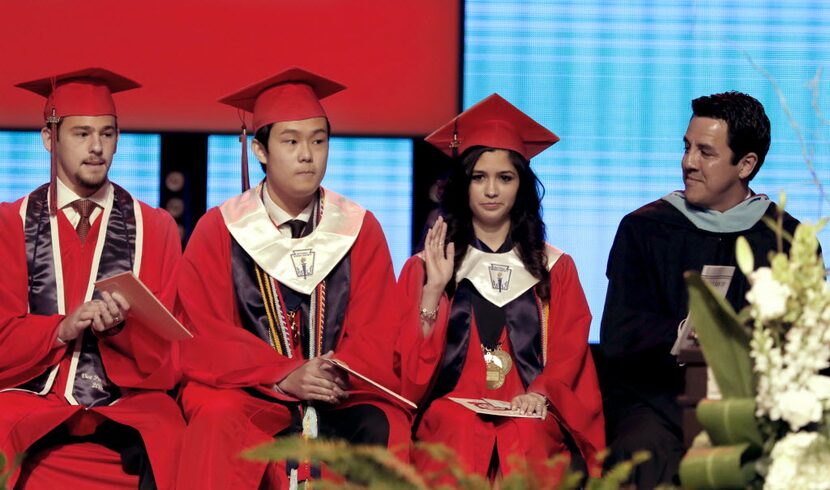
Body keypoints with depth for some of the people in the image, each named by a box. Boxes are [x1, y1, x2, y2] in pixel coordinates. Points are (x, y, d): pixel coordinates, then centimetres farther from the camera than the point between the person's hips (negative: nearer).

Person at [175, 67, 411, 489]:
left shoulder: (359, 229, 8)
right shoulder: (219, 231, 3)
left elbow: (378, 335, 4)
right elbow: (205, 337, -4)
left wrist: (343, 376, -19)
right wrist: (284, 376, -20)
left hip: (343, 396, 2)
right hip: (247, 394, -1)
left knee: (382, 426, -30)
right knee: (218, 423, -34)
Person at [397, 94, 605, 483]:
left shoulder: (555, 269, 19)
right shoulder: (423, 268, 16)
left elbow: (569, 353, 9)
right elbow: (411, 370, 5)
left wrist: (540, 393, -12)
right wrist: (433, 289, -7)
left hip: (532, 419, 1)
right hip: (450, 417, 0)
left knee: (529, 439, -34)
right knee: (461, 436, -35)